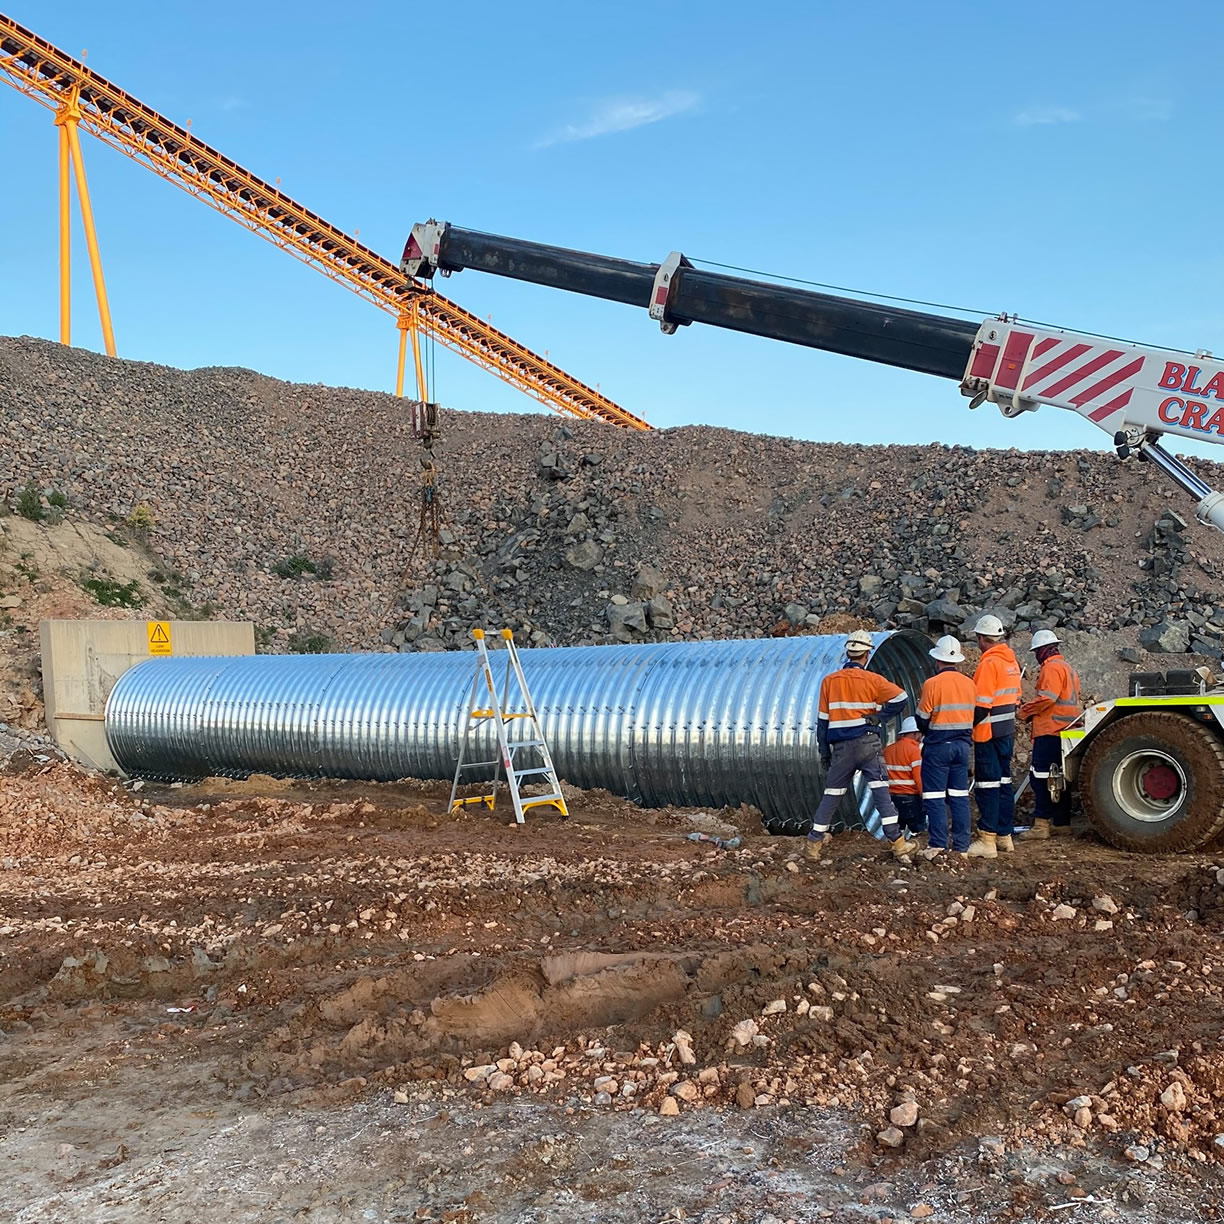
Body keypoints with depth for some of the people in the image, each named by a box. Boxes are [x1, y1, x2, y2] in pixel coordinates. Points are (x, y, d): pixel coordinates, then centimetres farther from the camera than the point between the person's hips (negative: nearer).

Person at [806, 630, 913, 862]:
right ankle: (897, 842, -5)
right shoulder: (872, 679, -2)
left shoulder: (829, 681, 5)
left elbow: (822, 720, 7)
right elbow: (901, 699, -11)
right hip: (867, 743, -2)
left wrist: (824, 753, 13)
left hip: (841, 747, 3)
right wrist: (879, 717, -3)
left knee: (831, 794, 10)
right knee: (880, 790, -2)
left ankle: (814, 843, 9)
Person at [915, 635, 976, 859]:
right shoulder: (969, 683, 4)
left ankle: (938, 845, -2)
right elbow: (973, 715, 12)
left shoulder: (932, 684, -13)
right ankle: (961, 846, 10)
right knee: (960, 796, 9)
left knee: (935, 796, 0)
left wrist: (920, 706, 13)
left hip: (938, 746, -5)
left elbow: (923, 721, -8)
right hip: (962, 745, 5)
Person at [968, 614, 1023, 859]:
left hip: (988, 732, -9)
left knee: (988, 785, -7)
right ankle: (1004, 836, 22)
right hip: (1008, 731, 9)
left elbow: (982, 704, -21)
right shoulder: (1012, 661, 12)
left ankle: (987, 840, -7)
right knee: (1004, 782, 15)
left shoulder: (989, 663, -16)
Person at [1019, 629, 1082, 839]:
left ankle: (1041, 825, -13)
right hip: (1064, 731, 10)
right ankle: (1062, 823, 16)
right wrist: (1032, 710, 16)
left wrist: (1026, 710, -7)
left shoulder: (1052, 667, -11)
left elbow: (1047, 698, -21)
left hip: (1050, 731, -10)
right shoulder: (1068, 668, 22)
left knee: (1040, 776, -10)